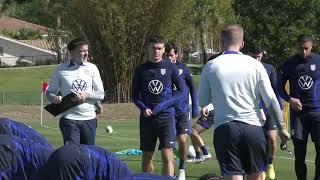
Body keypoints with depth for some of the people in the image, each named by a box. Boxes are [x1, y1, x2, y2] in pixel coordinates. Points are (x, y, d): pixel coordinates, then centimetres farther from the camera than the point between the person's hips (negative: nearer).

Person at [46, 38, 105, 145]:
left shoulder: (92, 68, 8)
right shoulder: (61, 70, 1)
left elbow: (101, 94, 7)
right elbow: (50, 92, 8)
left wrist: (87, 95, -12)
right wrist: (54, 98, -15)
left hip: (89, 119, 3)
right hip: (69, 119, -3)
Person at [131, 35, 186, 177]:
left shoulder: (170, 68, -1)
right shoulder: (141, 70, 4)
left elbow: (182, 92, 2)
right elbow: (135, 95, 11)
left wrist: (164, 105, -11)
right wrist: (143, 108, -8)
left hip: (166, 116, -2)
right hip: (147, 118, 2)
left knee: (167, 156, -12)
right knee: (146, 157, 8)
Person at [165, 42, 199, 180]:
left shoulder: (183, 68, 0)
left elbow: (192, 88, 8)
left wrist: (195, 108, 6)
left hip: (182, 111, -1)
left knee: (182, 140, -11)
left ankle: (182, 168, 8)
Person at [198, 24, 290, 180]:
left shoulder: (210, 67, 0)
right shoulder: (255, 65, 1)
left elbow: (202, 102, 9)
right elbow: (271, 100, -1)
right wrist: (282, 128, 7)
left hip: (224, 128, -1)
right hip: (253, 127, 1)